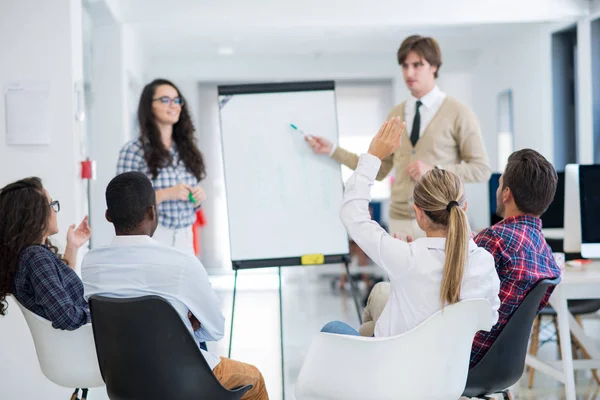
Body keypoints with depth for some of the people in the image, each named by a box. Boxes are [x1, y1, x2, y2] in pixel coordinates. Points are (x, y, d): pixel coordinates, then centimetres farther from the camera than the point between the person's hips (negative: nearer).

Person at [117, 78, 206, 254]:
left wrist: (198, 197, -2)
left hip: (185, 239, 5)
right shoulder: (133, 150, -6)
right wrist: (165, 194, -18)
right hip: (150, 238, -5)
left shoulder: (186, 149, 11)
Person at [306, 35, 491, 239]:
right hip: (400, 220, 3)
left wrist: (434, 170, -14)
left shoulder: (458, 113, -3)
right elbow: (378, 170, 13)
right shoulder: (395, 115, 11)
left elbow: (481, 169, -4)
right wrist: (333, 150, 8)